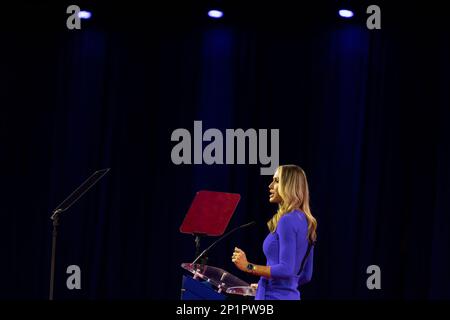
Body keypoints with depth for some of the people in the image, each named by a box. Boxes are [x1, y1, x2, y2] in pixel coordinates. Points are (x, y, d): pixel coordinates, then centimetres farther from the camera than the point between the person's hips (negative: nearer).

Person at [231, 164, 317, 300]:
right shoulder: (305, 221, 14)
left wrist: (248, 267, -18)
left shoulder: (287, 221, -14)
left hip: (275, 296, -10)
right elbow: (305, 276, 19)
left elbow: (286, 270, -21)